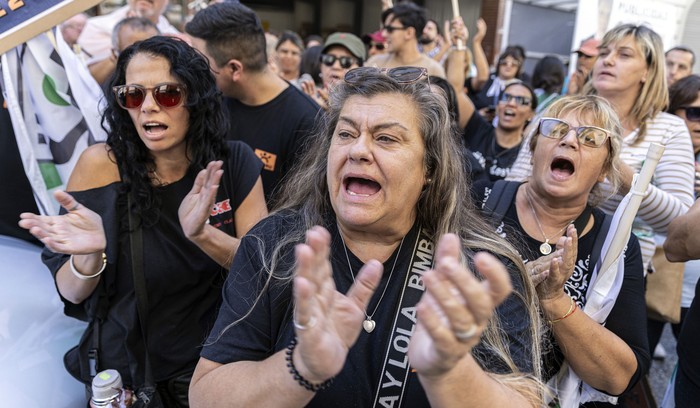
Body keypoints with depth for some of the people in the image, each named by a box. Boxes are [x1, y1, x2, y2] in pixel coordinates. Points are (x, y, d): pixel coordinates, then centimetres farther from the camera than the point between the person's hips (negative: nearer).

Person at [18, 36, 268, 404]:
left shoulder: (234, 163, -11)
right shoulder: (101, 165, -14)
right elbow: (72, 295, -9)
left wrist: (203, 235, -30)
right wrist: (89, 254, -30)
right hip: (124, 370, -1)